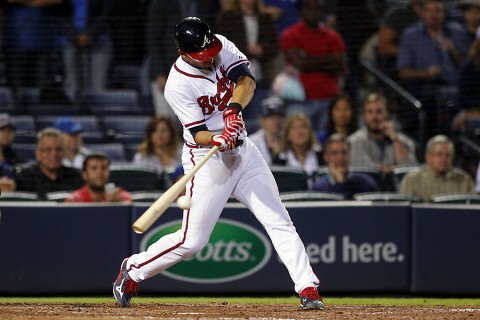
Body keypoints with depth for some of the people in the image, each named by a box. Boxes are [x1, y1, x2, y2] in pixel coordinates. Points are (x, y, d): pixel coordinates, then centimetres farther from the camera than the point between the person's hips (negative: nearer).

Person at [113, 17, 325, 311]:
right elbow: (198, 134, -23)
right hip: (207, 161, -5)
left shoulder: (223, 47, -6)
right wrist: (218, 140, -45)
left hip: (243, 150, 5)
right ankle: (133, 270, 19)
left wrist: (234, 109, -37)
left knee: (279, 220, -2)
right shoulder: (178, 85, -21)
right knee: (192, 241, -2)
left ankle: (308, 289, -2)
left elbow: (246, 81, -18)